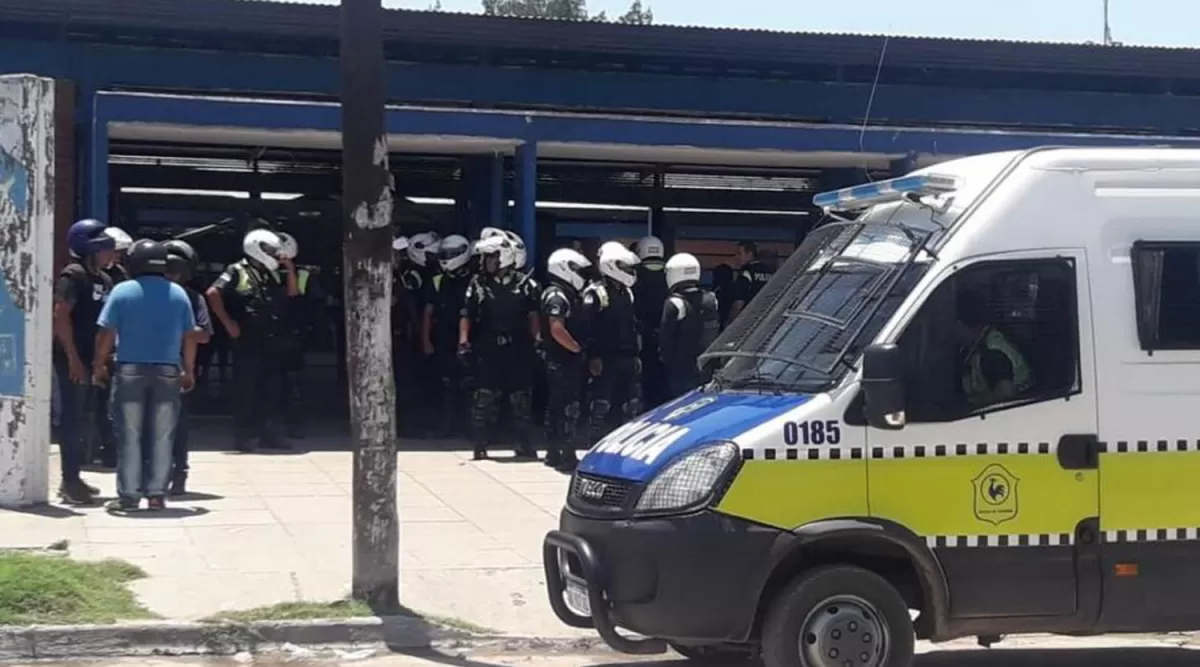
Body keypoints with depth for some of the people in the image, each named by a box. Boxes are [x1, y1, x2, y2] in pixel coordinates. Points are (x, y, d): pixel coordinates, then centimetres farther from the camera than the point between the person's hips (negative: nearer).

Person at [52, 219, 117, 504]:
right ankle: (69, 481, -3)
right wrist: (73, 358, -20)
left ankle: (74, 477, 21)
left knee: (86, 419, 13)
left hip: (92, 359, 9)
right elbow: (60, 316, -19)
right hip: (73, 360, -9)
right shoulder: (73, 275, -11)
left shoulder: (104, 280, 14)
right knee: (73, 418, -6)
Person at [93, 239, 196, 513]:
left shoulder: (123, 291, -3)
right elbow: (189, 338, 5)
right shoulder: (178, 293, 4)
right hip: (167, 372, 2)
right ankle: (157, 494, 7)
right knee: (162, 437, 6)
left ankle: (128, 495, 2)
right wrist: (189, 371, 14)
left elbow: (106, 333, -6)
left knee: (130, 436, 3)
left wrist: (99, 365, 4)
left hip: (130, 371, -2)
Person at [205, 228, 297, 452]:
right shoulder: (237, 272, -7)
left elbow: (292, 292, 20)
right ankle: (243, 437, 2)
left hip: (269, 342, 7)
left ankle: (269, 434, 17)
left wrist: (290, 268, 8)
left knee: (271, 391, 9)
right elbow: (213, 293, -16)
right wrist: (228, 323, -16)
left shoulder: (270, 275, 15)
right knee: (246, 391, -3)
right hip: (247, 342, -7)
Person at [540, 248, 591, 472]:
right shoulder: (557, 296, -15)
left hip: (563, 362, 11)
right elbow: (557, 329, -25)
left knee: (556, 408, 14)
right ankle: (567, 457, -11)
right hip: (563, 362, -11)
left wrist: (579, 349, 13)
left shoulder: (568, 295, 17)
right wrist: (578, 349, -19)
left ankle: (554, 454, 22)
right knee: (568, 409, -10)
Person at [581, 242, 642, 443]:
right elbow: (587, 328, -15)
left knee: (633, 406, 9)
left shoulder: (627, 293, 18)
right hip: (605, 360, -8)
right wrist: (593, 357, -20)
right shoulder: (595, 293, -9)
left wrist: (635, 354, 19)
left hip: (627, 359, 8)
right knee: (600, 406, -4)